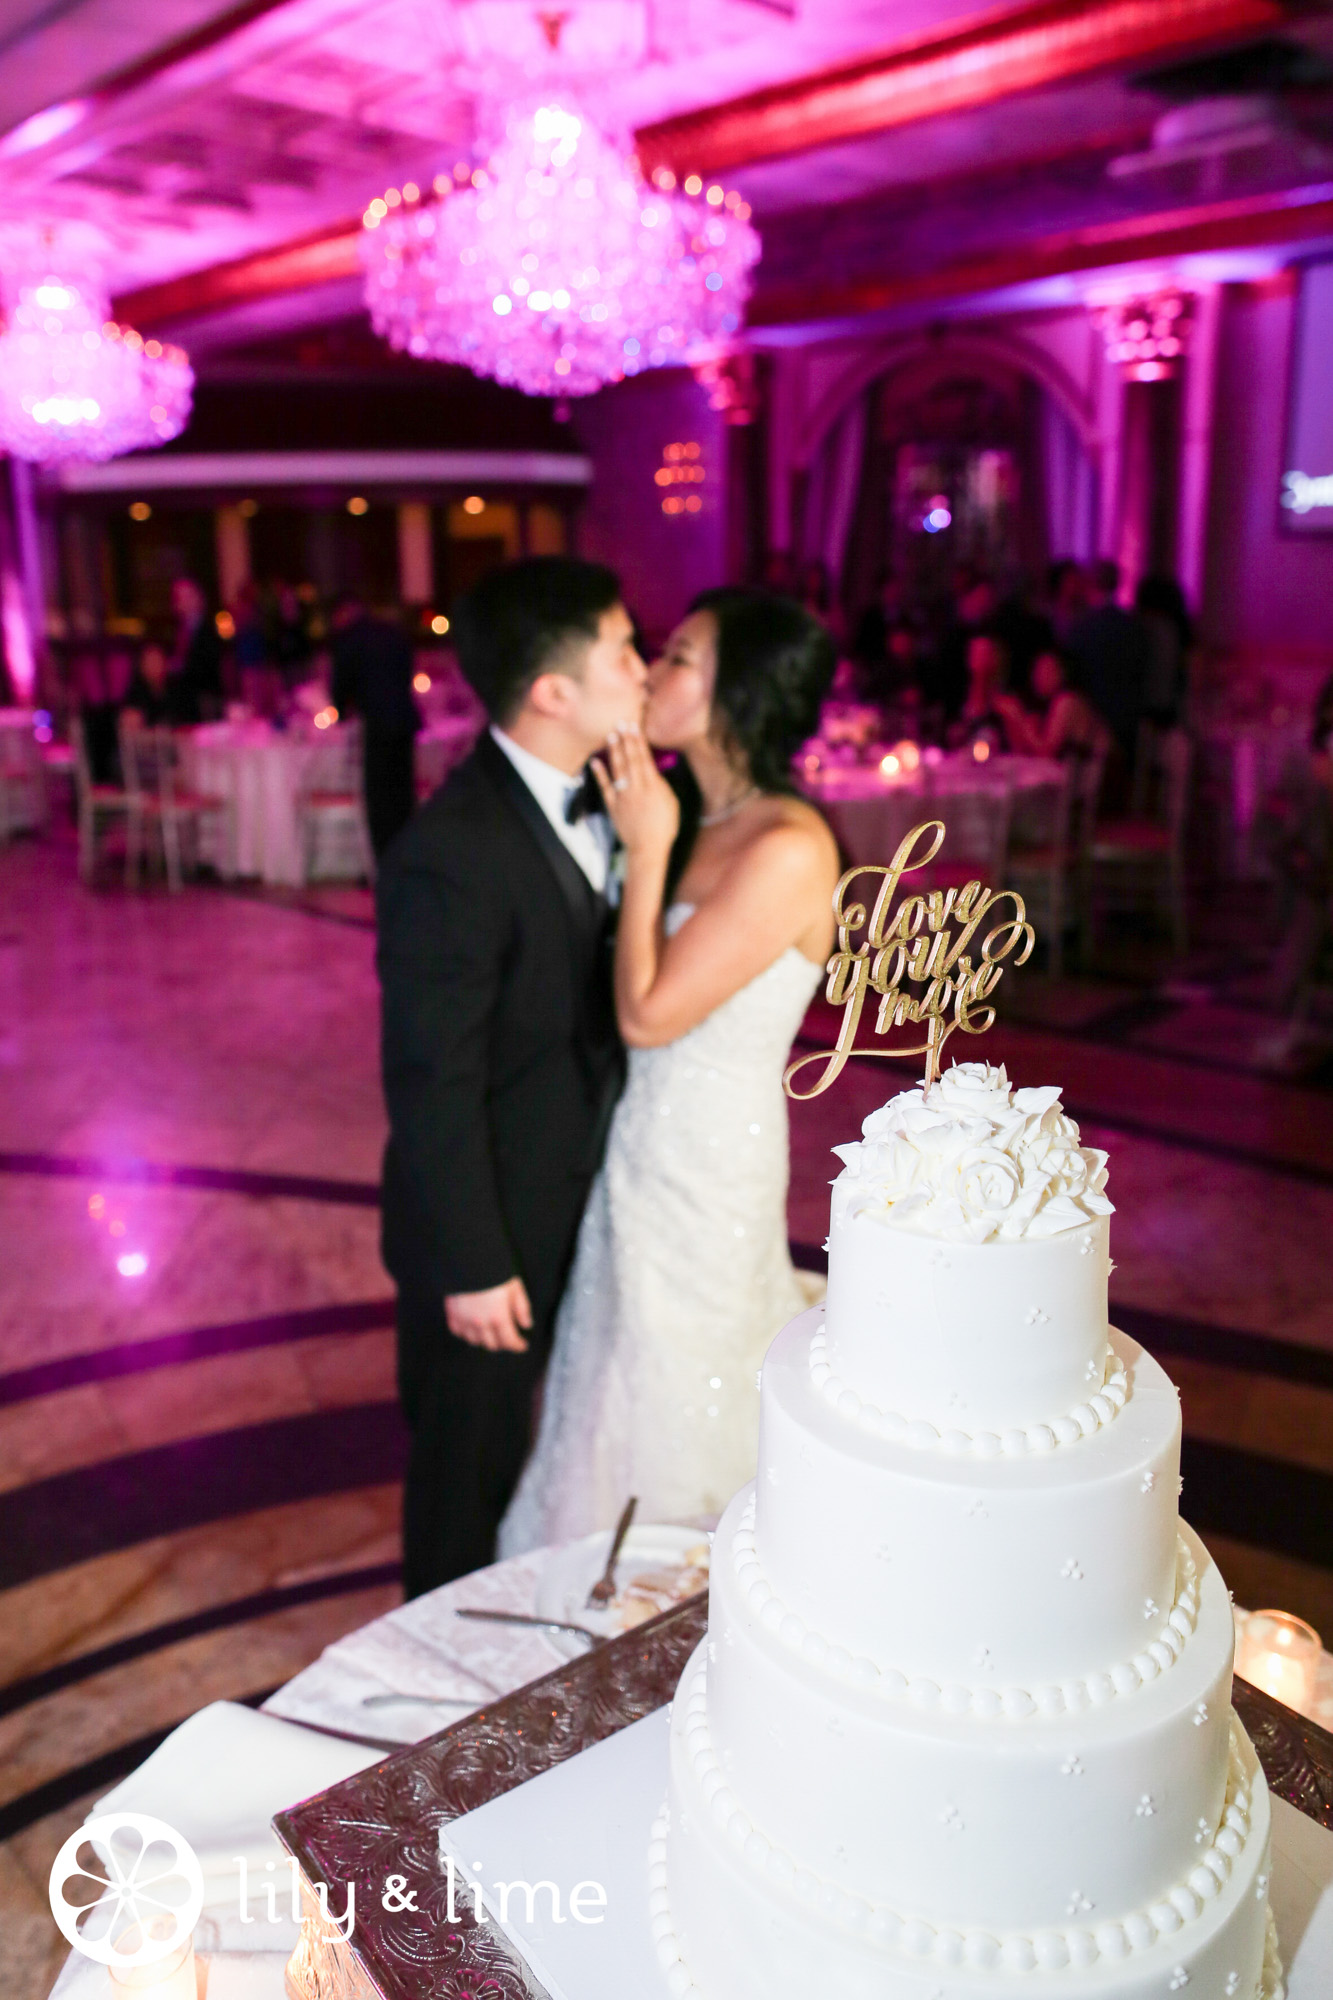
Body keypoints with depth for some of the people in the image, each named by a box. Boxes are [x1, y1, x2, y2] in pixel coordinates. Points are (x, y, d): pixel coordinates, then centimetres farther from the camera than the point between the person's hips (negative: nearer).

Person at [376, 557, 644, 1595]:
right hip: (489, 1231, -8)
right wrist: (472, 1267, -18)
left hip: (572, 1199, 8)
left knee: (534, 1441, 27)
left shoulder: (591, 795, -4)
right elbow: (433, 1087, -24)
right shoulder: (450, 856, -29)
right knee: (470, 1465, 17)